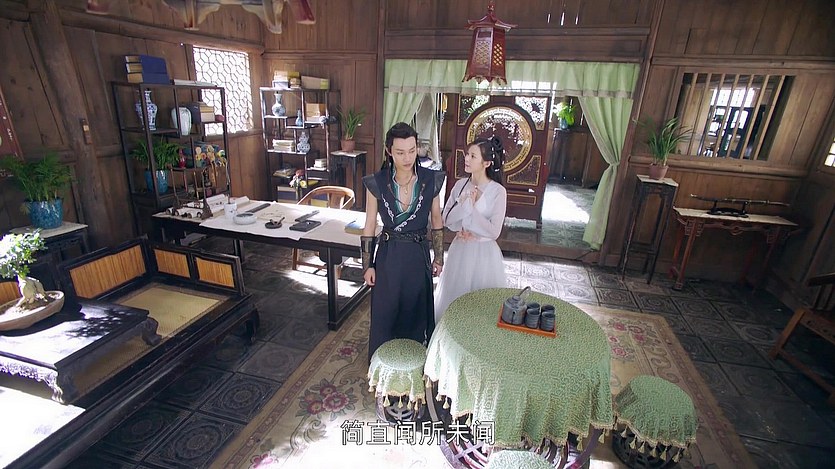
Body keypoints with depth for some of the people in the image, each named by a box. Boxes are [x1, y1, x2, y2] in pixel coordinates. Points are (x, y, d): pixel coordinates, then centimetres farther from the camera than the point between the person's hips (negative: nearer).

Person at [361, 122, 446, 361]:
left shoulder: (431, 180, -8)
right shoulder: (376, 183, -11)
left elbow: (436, 222, 3)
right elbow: (369, 227, -3)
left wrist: (439, 257, 5)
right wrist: (367, 265, -1)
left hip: (418, 254, 1)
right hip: (389, 255, -1)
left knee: (416, 310, 16)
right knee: (385, 312, 13)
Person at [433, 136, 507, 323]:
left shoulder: (498, 191, -14)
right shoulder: (460, 184, 0)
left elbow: (493, 231, -18)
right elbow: (446, 220, -1)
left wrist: (470, 207, -19)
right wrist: (463, 204, -19)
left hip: (484, 253, -5)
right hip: (460, 250, 5)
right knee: (454, 296, 17)